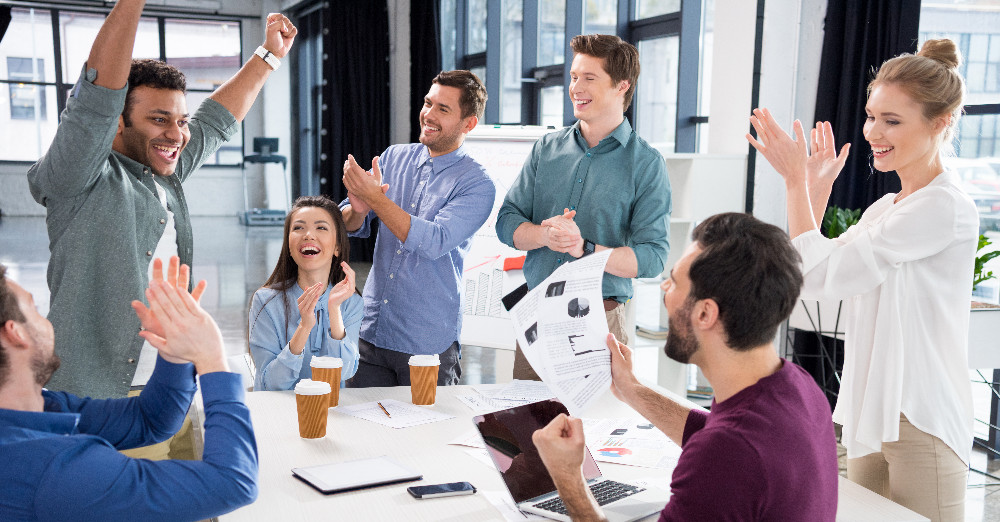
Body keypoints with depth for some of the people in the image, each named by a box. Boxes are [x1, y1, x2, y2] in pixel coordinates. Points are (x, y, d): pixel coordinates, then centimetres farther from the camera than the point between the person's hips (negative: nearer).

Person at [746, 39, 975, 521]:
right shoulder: (883, 209, 12)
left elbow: (818, 275, -20)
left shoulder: (945, 208, -16)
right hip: (869, 411, 9)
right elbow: (808, 280, 12)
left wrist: (795, 180, -10)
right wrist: (816, 187, 8)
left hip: (921, 422, -8)